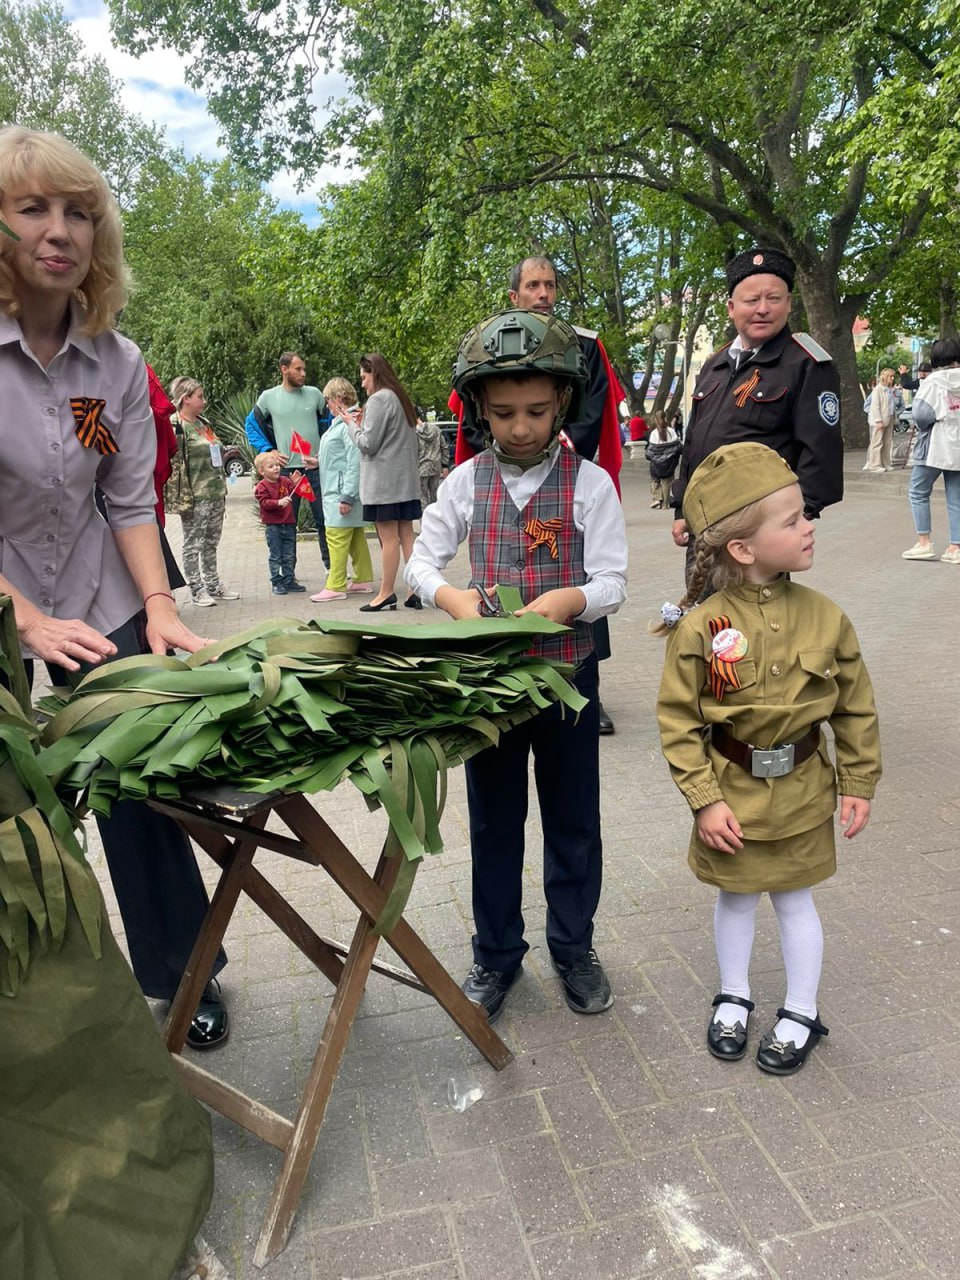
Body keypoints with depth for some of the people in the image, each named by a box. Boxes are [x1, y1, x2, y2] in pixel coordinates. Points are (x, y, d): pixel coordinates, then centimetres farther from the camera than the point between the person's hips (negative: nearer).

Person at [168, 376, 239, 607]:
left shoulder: (204, 423, 16)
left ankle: (213, 586, 23)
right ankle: (197, 590, 8)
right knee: (193, 544, 1)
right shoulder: (176, 426, -10)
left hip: (216, 494, 8)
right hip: (196, 497, -8)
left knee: (211, 544, 14)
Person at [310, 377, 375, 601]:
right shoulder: (340, 422, 15)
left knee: (337, 537, -7)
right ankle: (363, 580, 20)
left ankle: (335, 586, -3)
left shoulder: (350, 423, -17)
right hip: (336, 491, 10)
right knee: (356, 538, 13)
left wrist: (347, 496, -24)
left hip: (342, 492, -10)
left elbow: (355, 462, -23)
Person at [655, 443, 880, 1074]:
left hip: (802, 793, 1)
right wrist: (704, 800, -15)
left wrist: (859, 784, 2)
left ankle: (802, 1013, 37)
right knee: (735, 898, 18)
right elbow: (678, 721, -14)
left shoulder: (824, 617, -10)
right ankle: (734, 998, 42)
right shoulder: (700, 628, -19)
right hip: (731, 792, -1)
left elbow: (857, 708, 1)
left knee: (795, 900, 16)